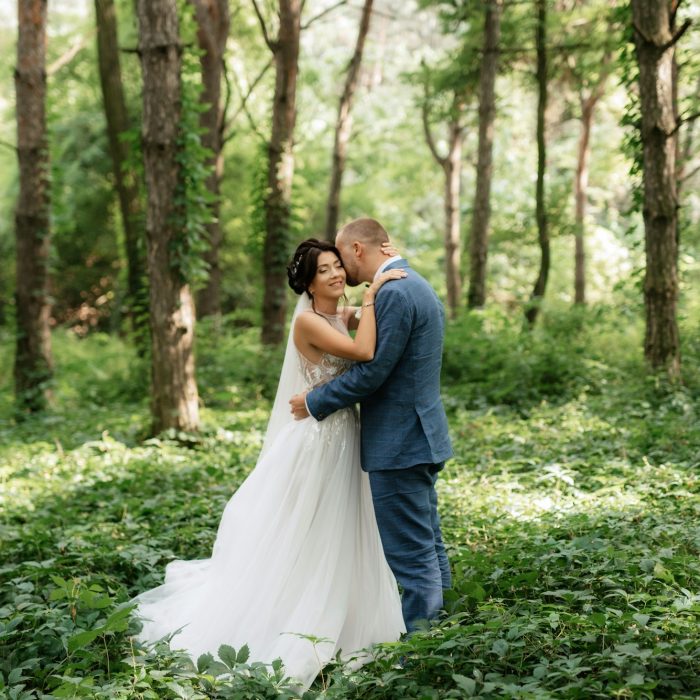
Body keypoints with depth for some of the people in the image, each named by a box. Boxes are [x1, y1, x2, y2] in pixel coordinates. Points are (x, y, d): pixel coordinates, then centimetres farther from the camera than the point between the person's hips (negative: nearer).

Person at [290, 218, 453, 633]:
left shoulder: (394, 294, -18)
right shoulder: (416, 287, 15)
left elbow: (372, 372, -20)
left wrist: (315, 402, -9)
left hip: (398, 443, -11)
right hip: (422, 438, 11)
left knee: (411, 554, -3)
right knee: (428, 545, 16)